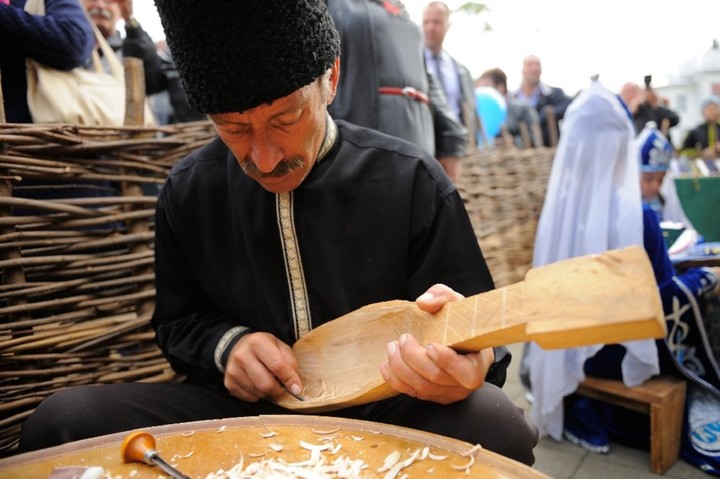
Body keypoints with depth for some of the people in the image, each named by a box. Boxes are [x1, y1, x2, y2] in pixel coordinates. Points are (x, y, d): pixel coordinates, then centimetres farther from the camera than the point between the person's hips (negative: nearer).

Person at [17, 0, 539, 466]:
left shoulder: (411, 179, -10)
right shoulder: (188, 191, -2)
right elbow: (178, 323, 12)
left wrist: (466, 364, -30)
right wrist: (225, 345, -11)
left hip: (385, 410, -1)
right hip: (247, 409, 3)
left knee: (492, 423, -33)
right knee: (64, 421, -19)